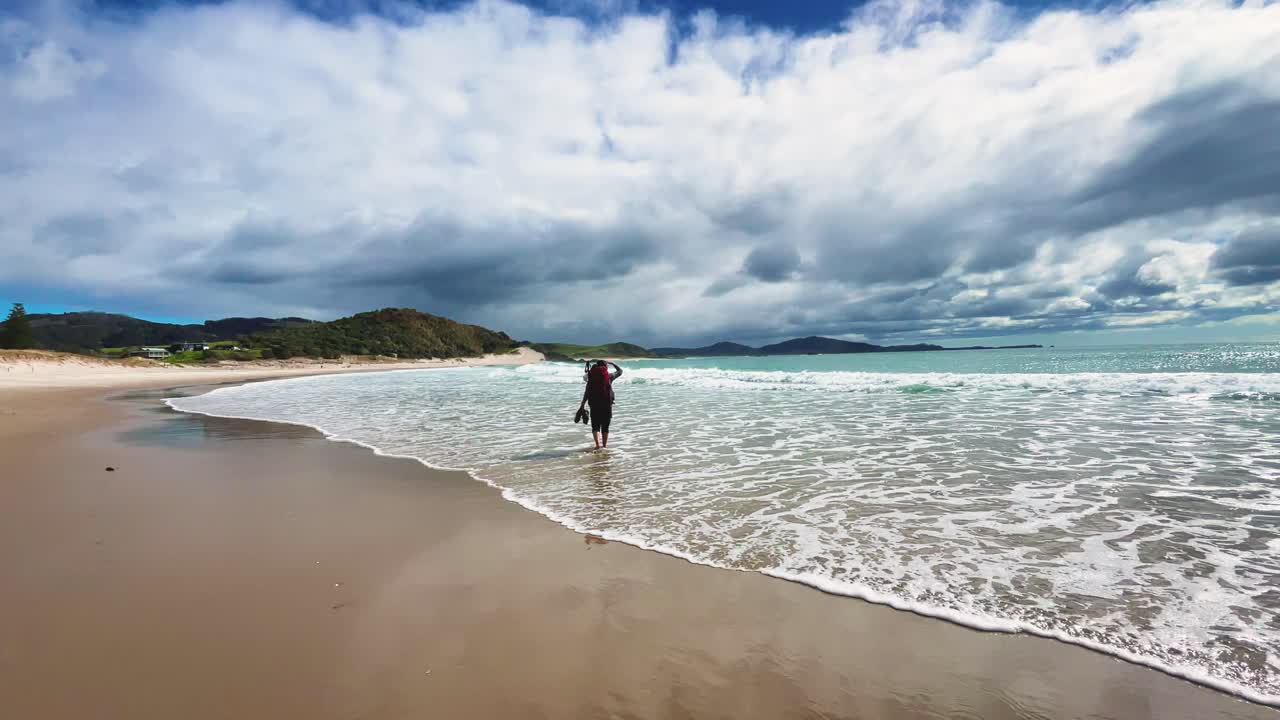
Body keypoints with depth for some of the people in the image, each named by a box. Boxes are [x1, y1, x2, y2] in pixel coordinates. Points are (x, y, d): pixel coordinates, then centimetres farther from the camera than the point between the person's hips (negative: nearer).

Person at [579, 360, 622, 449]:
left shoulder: (591, 377, 3)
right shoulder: (609, 376, 0)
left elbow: (586, 392, -2)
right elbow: (620, 371, 17)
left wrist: (582, 405, 0)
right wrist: (612, 363, 30)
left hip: (594, 404, 0)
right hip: (607, 404, 0)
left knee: (595, 426, 4)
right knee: (605, 427, 13)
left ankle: (597, 444, -15)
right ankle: (604, 445, 19)